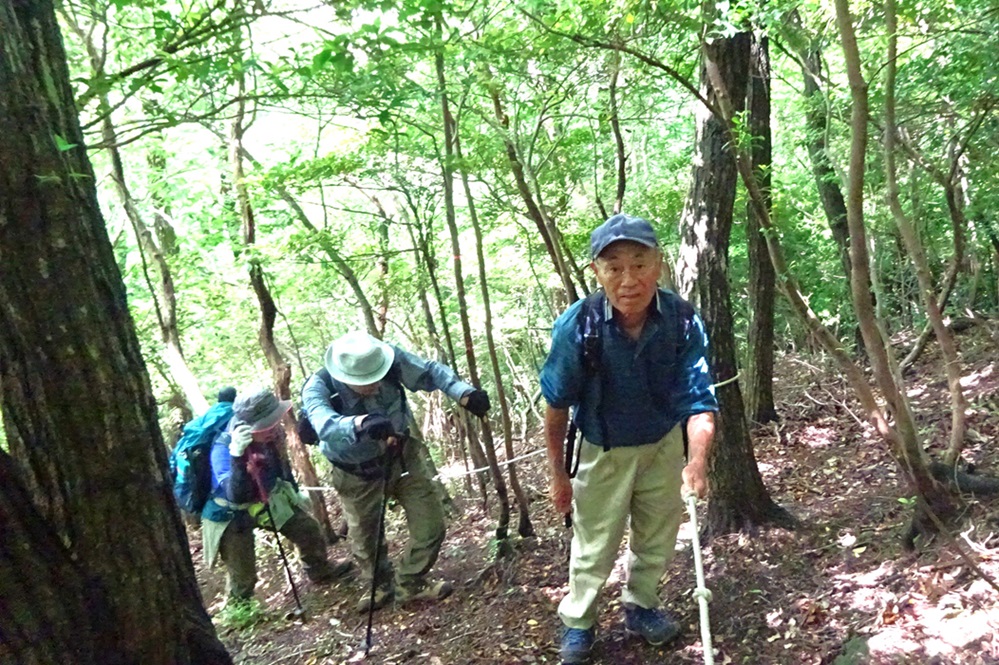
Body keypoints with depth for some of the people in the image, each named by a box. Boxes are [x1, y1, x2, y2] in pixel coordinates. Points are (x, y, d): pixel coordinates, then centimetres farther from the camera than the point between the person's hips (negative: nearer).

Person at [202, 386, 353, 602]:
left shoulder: (271, 434, -20)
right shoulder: (224, 448, -37)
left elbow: (281, 464, 3)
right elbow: (236, 496, -49)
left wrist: (295, 493, 16)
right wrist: (237, 456, -62)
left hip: (266, 499, 6)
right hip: (231, 515, -6)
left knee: (309, 530, 13)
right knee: (243, 576, 4)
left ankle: (320, 571, 43)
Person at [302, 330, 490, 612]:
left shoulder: (391, 359, -26)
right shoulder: (318, 387, -32)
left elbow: (429, 371, -14)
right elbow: (326, 425, -52)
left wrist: (464, 394, -31)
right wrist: (360, 424, -73)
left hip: (402, 455, 2)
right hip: (357, 473, -2)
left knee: (431, 525, 6)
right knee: (366, 538, 15)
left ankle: (410, 582, 33)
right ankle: (379, 585, 48)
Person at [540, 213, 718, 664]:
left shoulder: (683, 320, -27)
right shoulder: (577, 326, -30)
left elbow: (698, 400, -26)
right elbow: (557, 407, -16)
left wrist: (697, 459, -46)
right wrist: (559, 475, -7)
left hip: (664, 444, 2)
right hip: (602, 449, -2)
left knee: (657, 536, 21)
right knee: (594, 544, 12)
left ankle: (641, 606, 46)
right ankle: (577, 621, 37)